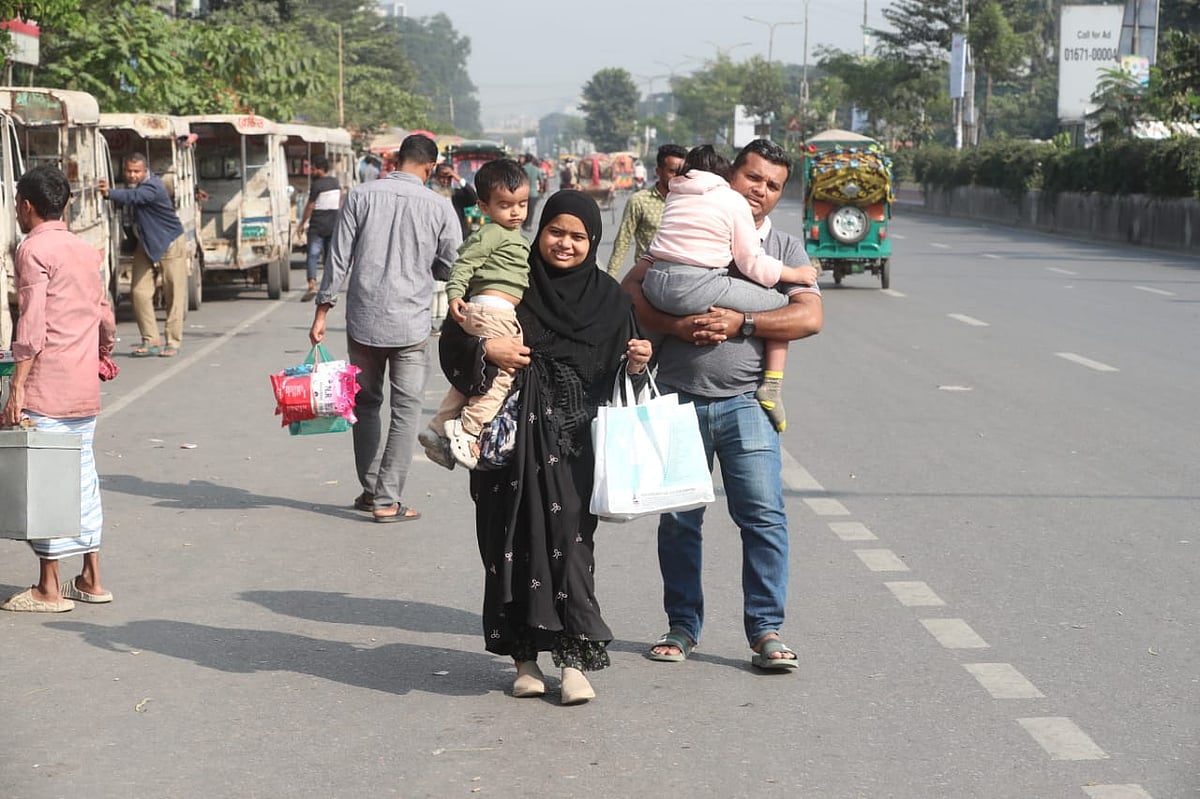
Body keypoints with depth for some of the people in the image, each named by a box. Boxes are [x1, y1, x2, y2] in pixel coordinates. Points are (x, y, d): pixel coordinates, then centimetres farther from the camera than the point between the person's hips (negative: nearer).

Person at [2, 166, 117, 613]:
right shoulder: (85, 250, 13)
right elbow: (105, 318, 18)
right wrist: (103, 352, 37)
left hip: (46, 390, -7)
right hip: (85, 390, 7)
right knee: (82, 475, 13)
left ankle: (49, 588, 0)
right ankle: (91, 580, 17)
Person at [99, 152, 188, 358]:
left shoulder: (152, 187, -27)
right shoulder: (134, 186, 1)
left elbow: (133, 197, -46)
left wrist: (109, 193, -61)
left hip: (170, 243, -7)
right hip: (146, 244, 7)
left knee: (174, 294, -4)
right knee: (140, 292, -2)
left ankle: (173, 342, 5)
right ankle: (151, 341, 6)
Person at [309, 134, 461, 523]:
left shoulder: (361, 195, -3)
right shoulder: (438, 207, -5)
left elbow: (339, 257, -3)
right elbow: (451, 268, 2)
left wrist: (323, 308, 3)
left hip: (363, 320, 2)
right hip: (411, 323, -2)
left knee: (365, 403, 16)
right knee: (406, 409, 6)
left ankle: (370, 490, 22)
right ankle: (387, 500, 3)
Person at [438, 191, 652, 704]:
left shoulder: (609, 298, 8)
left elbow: (622, 372, 12)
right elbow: (452, 338, 1)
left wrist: (638, 363, -9)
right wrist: (486, 350, -18)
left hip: (574, 442, 1)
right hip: (514, 437, 0)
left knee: (569, 538, -7)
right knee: (515, 542, 1)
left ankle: (573, 656, -3)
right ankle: (524, 658, 11)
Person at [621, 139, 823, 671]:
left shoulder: (786, 247, 11)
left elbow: (810, 317, -3)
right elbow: (631, 289, 1)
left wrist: (741, 324, -14)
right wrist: (678, 326, -15)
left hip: (744, 403, 0)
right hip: (678, 399, 0)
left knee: (764, 514, -8)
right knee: (678, 518, 6)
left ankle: (765, 631, 0)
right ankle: (683, 626, 19)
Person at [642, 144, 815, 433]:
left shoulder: (674, 197, 22)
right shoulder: (733, 201, 6)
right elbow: (753, 264, 5)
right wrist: (794, 274, 17)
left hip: (655, 287, 6)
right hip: (699, 290, -6)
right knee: (780, 303, 9)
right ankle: (772, 385, -1)